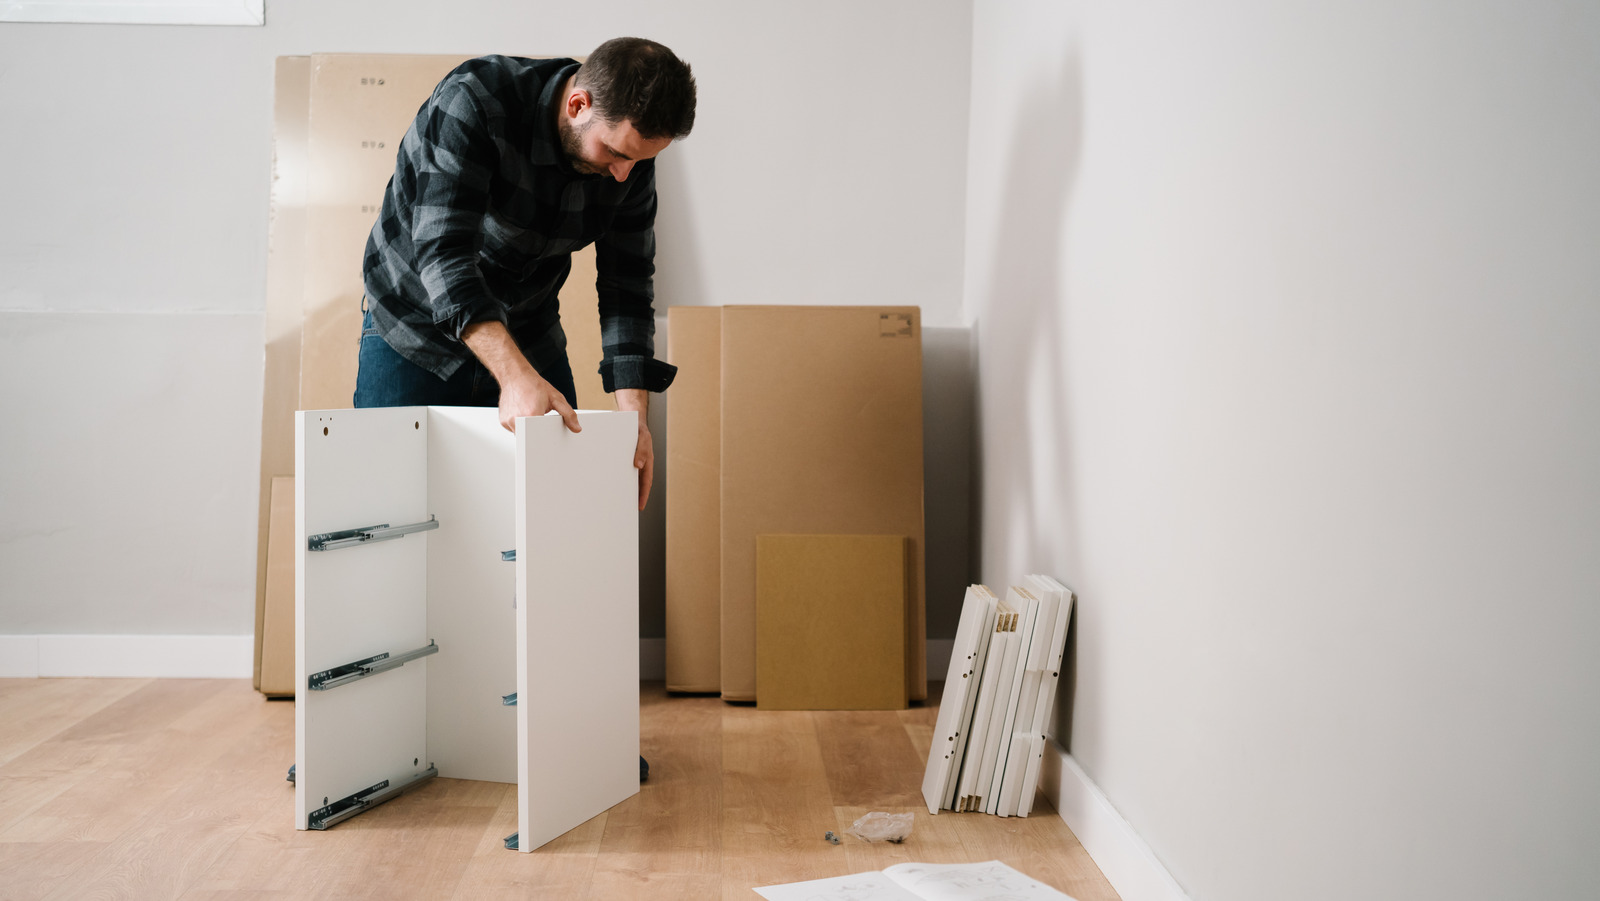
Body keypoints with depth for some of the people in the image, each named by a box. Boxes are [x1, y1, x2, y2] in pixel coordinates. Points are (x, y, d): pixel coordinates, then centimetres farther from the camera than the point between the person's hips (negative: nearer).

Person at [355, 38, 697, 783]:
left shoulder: (629, 161, -15)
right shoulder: (474, 101, -30)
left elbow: (627, 287, -13)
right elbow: (442, 251, -39)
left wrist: (633, 412, -27)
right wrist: (516, 374, -52)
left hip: (527, 339, 4)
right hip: (415, 331, -3)